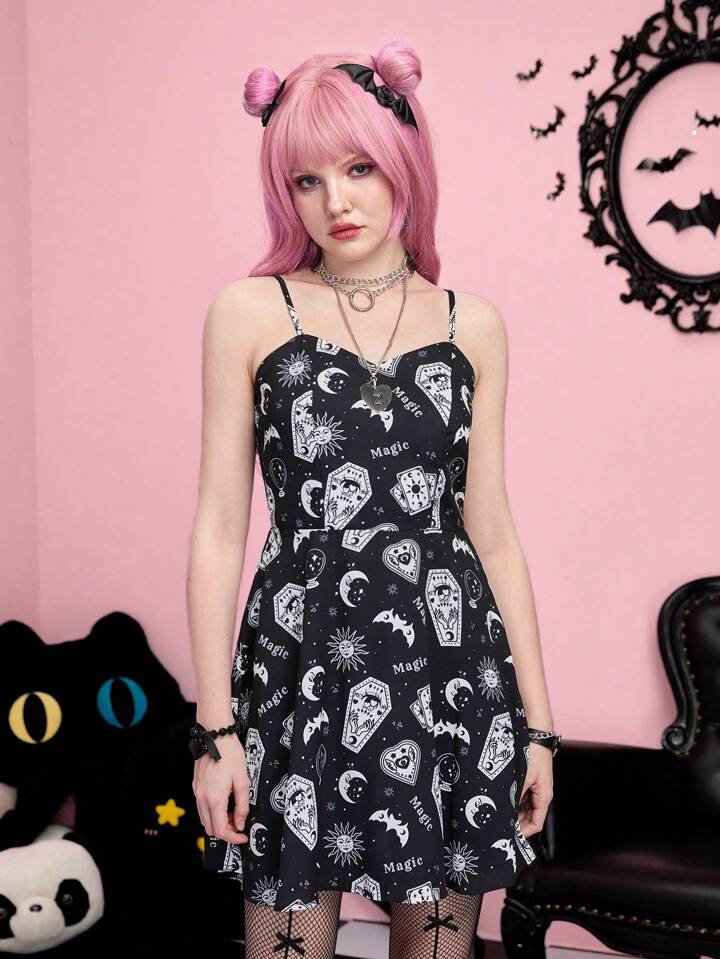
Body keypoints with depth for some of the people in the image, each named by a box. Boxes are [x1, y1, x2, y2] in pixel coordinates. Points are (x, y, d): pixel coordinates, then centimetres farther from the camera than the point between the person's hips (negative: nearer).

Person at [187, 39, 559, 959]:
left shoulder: (472, 325, 7)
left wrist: (536, 723, 7)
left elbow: (492, 530, 8)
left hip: (452, 668, 2)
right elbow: (219, 527, 0)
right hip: (302, 664, -2)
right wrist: (214, 727, -4)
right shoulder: (249, 312, 2)